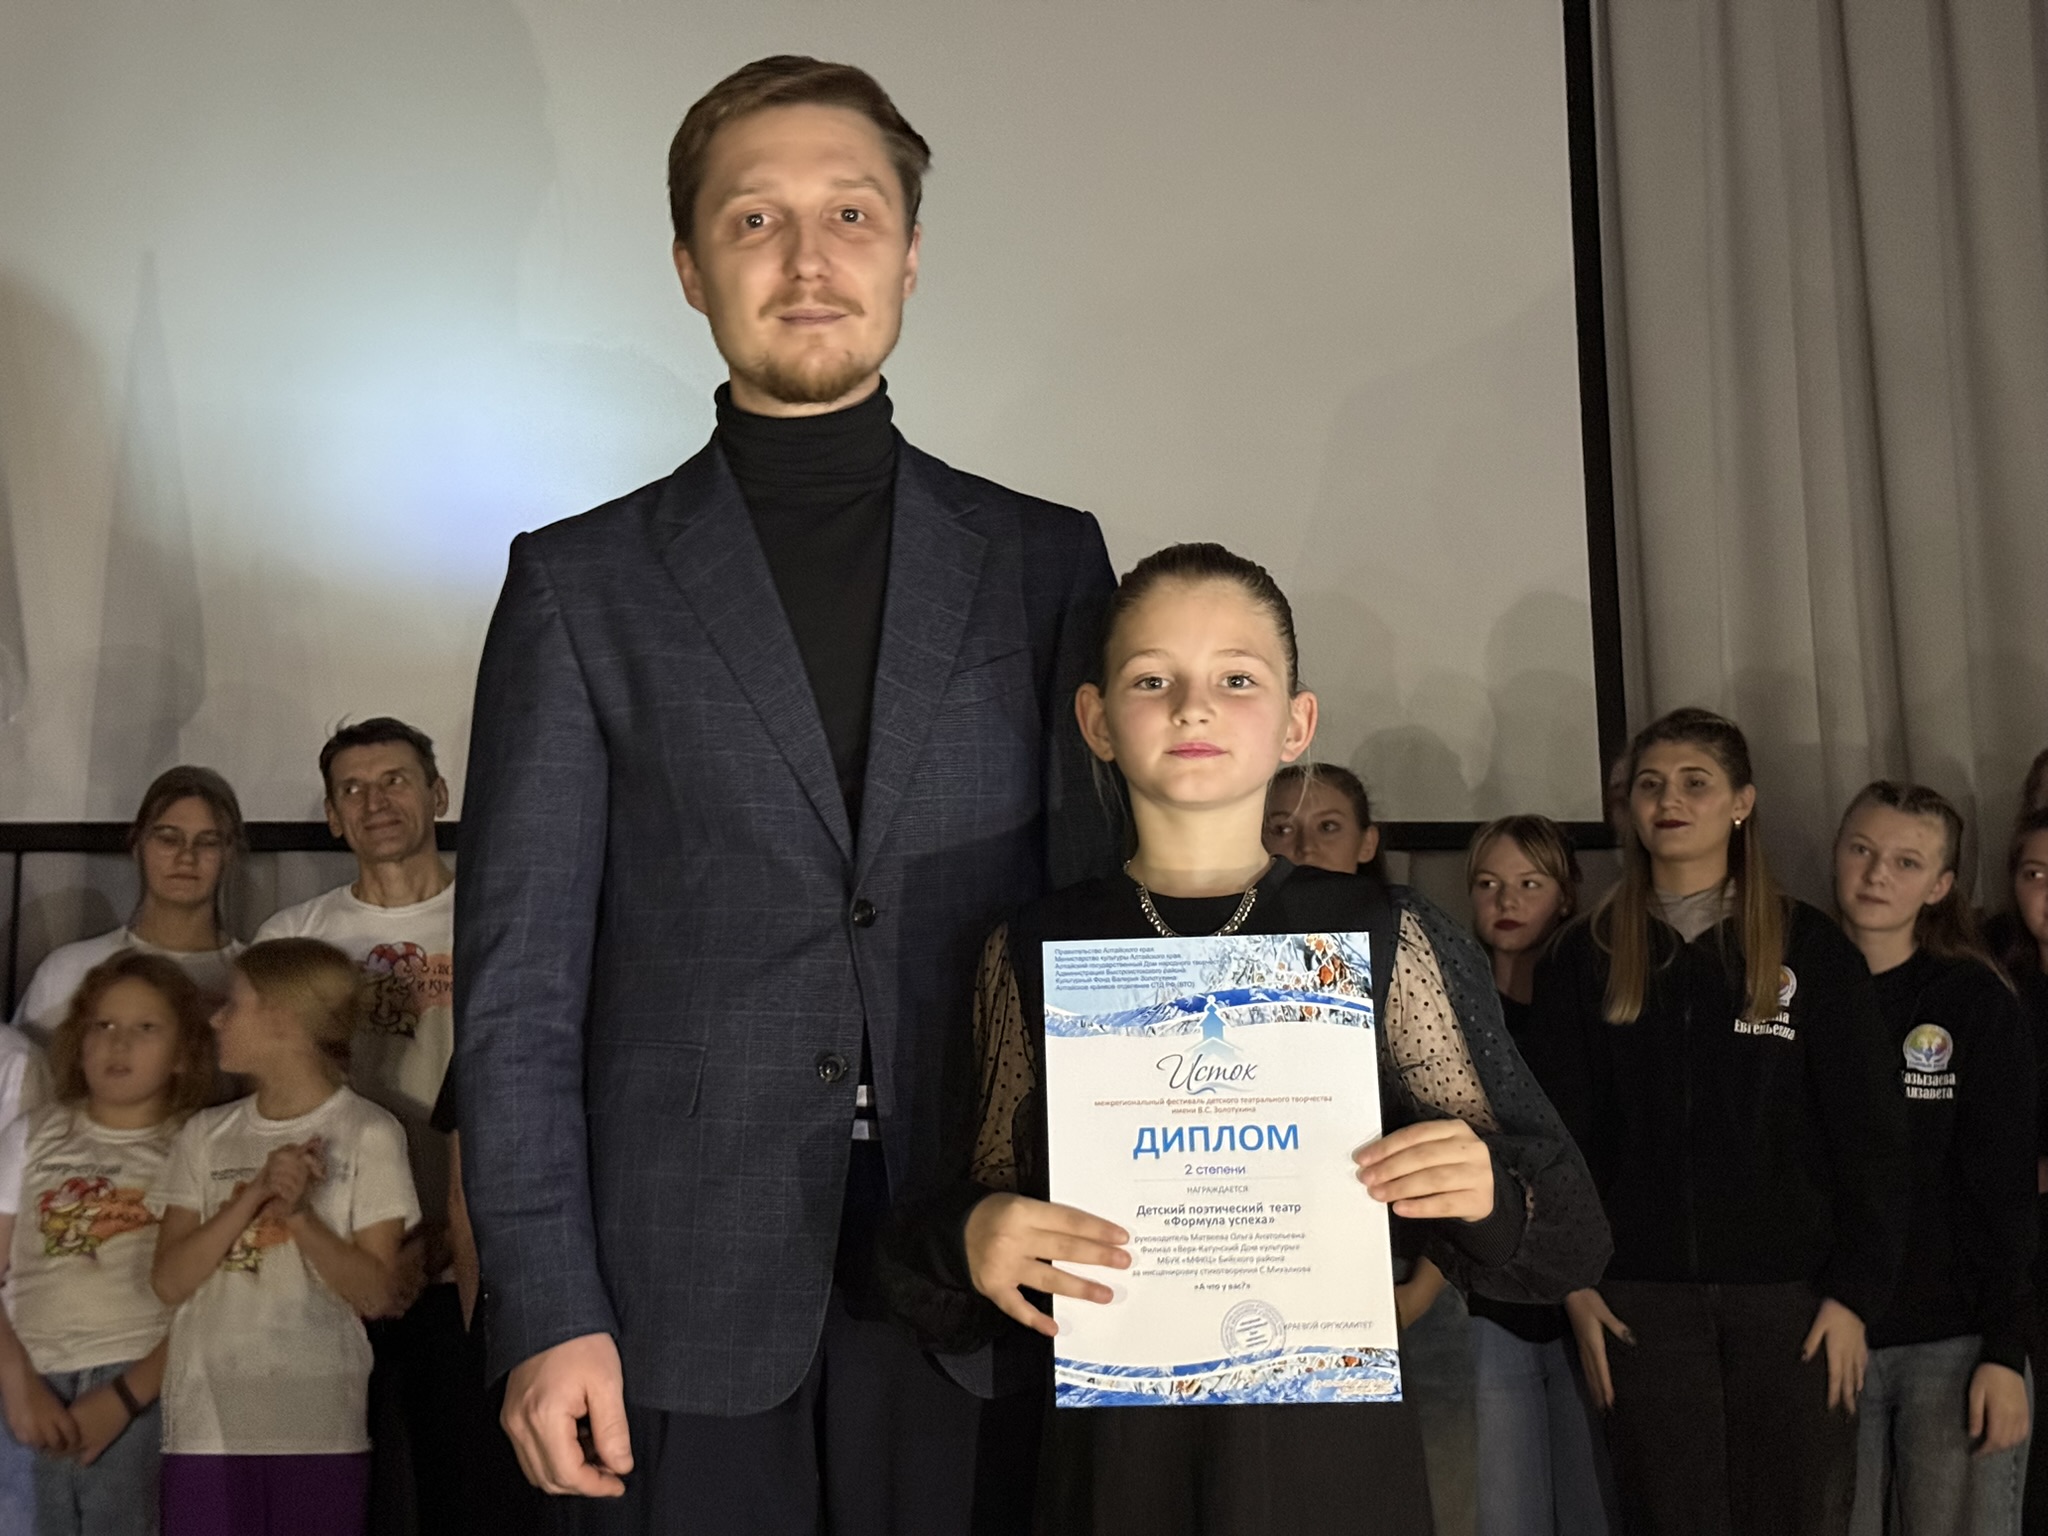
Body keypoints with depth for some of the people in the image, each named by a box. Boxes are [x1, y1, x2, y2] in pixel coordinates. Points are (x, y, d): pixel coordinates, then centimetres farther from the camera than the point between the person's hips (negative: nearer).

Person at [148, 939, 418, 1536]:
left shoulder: (369, 1134, -2)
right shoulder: (207, 1135, 10)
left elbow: (376, 1294, -6)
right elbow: (169, 1281, 1)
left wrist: (298, 1213, -19)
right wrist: (254, 1196, -12)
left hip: (319, 1424, -3)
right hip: (206, 1420, 3)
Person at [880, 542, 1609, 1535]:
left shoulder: (1388, 941, -2)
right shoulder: (1035, 955, 0)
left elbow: (1565, 1241, 3)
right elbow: (988, 1205, 8)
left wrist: (1486, 1192, -17)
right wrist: (966, 1241, -13)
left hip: (1332, 1443, 0)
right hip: (1112, 1447, 1)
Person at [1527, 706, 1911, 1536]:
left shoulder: (1811, 946, 2)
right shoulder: (1582, 958, 5)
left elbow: (1869, 1134, 0)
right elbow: (1556, 1135, 4)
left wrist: (1857, 1291, -5)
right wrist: (1574, 1284, -3)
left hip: (1792, 1294, -1)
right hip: (1643, 1297, 1)